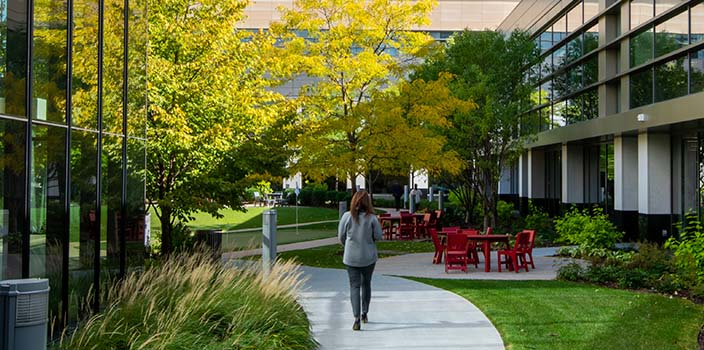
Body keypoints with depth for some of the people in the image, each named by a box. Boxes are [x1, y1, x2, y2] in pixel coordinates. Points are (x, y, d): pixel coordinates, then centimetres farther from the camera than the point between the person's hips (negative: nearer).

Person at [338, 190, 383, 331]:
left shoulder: (347, 216, -9)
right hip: (368, 257, 1)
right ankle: (364, 314, 31)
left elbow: (341, 236, 0)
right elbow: (378, 236, -5)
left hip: (351, 257, 0)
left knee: (354, 286, 2)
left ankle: (357, 318, -11)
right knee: (366, 284, 20)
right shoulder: (371, 218, -12)